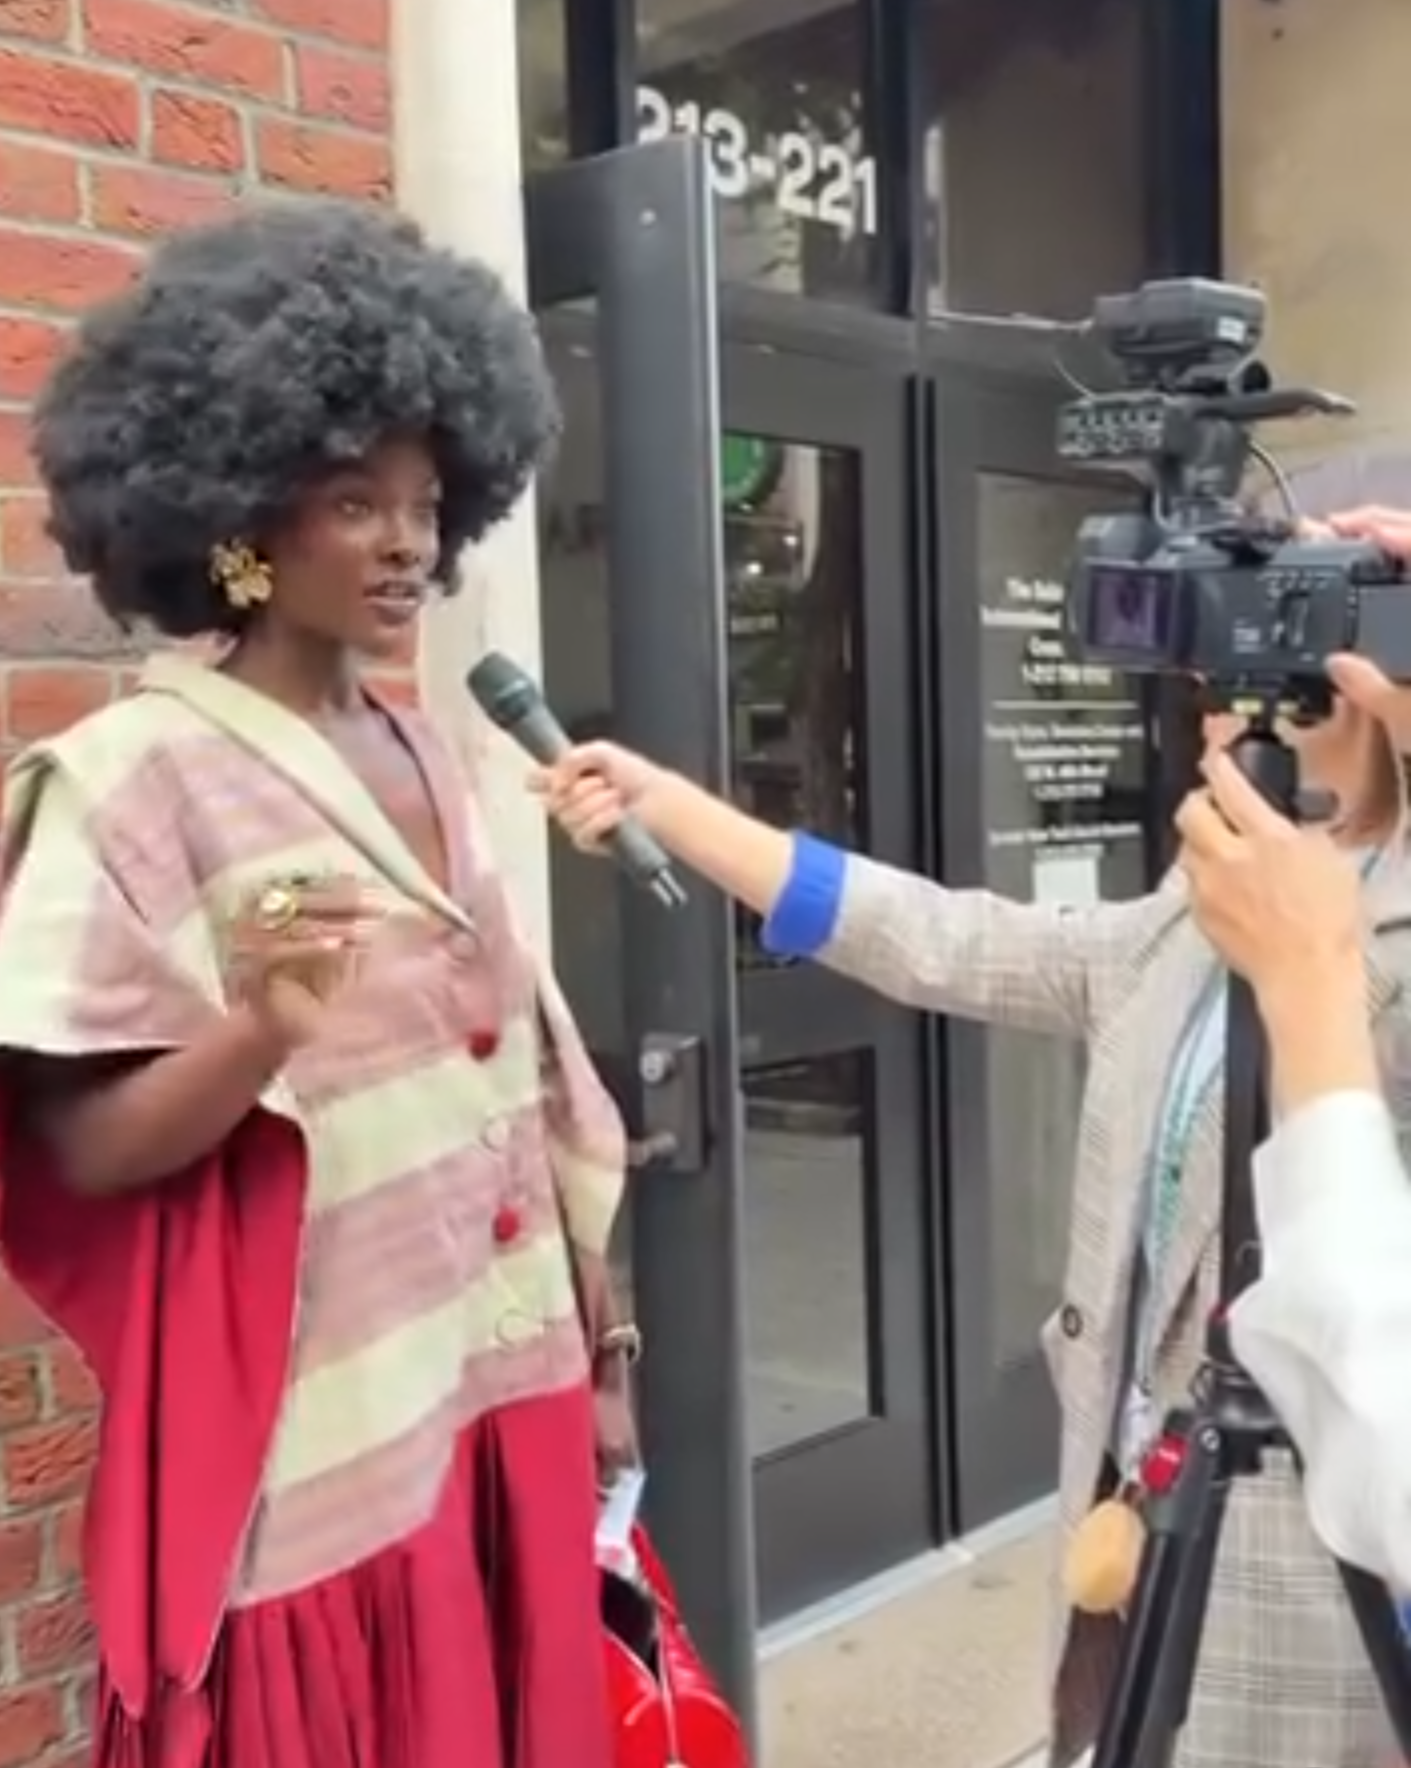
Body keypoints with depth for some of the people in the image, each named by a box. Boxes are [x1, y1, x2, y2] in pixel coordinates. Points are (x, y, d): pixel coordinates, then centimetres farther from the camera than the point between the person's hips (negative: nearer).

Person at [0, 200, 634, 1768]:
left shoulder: (415, 752, 7)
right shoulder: (133, 779, -13)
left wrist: (594, 1338, 15)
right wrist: (262, 1032, -34)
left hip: (506, 1393, 7)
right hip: (317, 1451, -6)